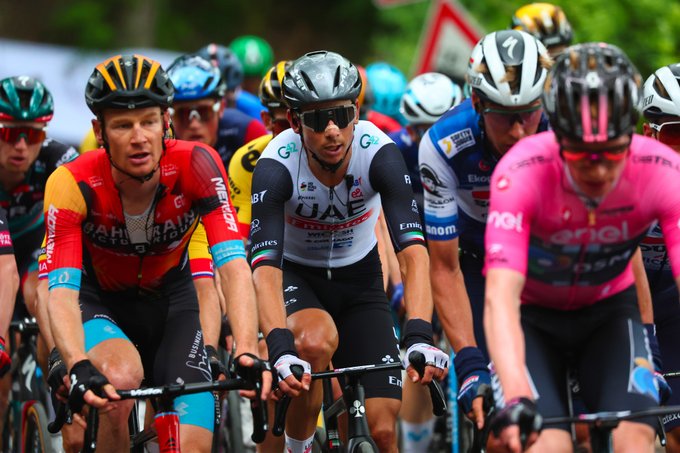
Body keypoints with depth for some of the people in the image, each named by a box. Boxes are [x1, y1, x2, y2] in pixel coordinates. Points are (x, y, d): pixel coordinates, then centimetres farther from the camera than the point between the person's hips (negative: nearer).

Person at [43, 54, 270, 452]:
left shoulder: (197, 165, -26)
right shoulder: (72, 185, -29)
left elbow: (233, 265, -35)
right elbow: (62, 291, -37)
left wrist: (248, 354, -51)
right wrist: (79, 367, -57)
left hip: (170, 303, 2)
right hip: (99, 304, -2)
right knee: (121, 378, -35)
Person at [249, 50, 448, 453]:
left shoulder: (380, 154, -27)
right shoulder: (276, 166, -29)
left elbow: (413, 252, -35)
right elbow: (265, 267, -38)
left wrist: (420, 337, -50)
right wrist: (282, 350, -54)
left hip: (359, 278, 2)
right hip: (296, 275, -2)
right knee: (317, 341, -36)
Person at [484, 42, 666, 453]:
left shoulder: (662, 171, -28)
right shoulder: (523, 171, -34)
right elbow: (500, 297, -42)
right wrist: (515, 397, -57)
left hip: (608, 310, 2)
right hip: (532, 314, -2)